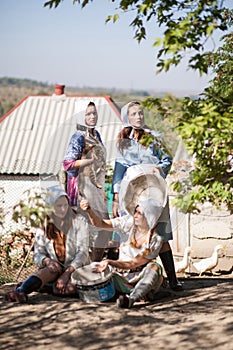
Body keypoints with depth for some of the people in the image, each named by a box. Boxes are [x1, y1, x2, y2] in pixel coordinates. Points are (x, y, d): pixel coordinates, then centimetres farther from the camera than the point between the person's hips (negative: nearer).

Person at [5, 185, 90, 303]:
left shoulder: (79, 222, -5)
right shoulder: (44, 227, 4)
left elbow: (82, 252, -11)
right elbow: (38, 254, 2)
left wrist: (67, 273, -25)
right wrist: (47, 261, -24)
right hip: (54, 270, 2)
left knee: (69, 288, -37)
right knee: (54, 267, -37)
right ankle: (20, 291, -50)